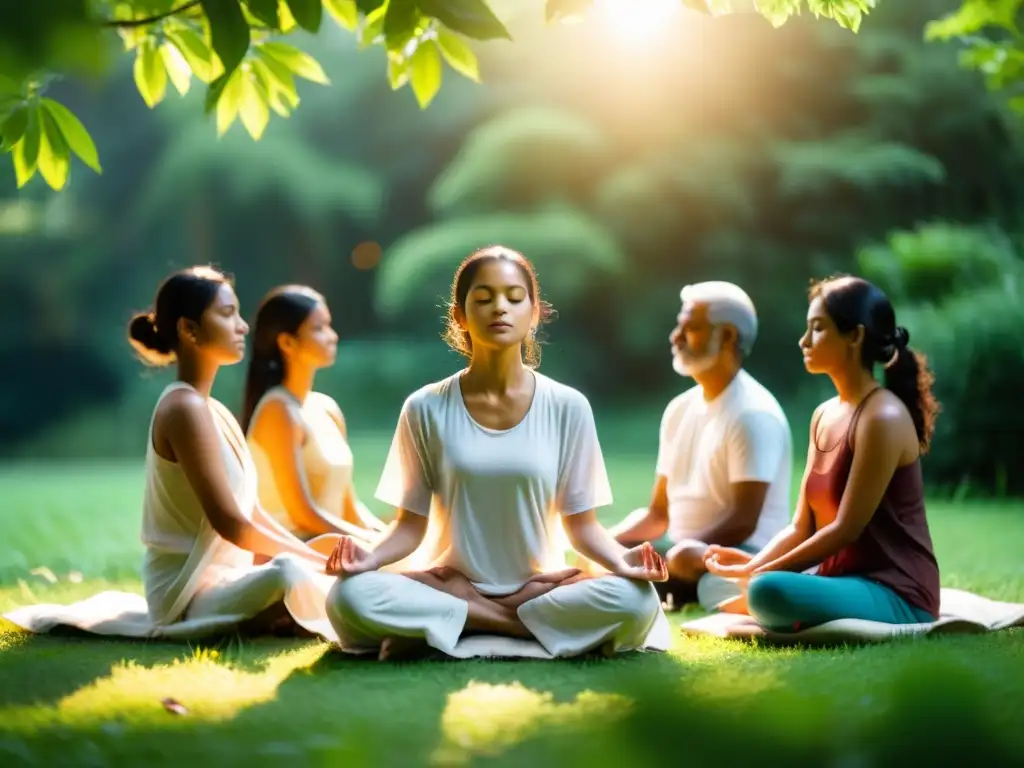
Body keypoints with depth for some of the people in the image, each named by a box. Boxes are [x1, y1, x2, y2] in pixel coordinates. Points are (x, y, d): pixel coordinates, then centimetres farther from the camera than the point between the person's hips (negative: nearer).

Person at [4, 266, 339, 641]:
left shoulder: (215, 412, 16)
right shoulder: (185, 408, -14)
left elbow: (252, 513, 14)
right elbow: (231, 524, -19)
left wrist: (314, 554, 2)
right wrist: (317, 561, -13)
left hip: (216, 580, 10)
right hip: (190, 593, -10)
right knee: (288, 574, -35)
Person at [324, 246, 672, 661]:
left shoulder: (567, 408, -2)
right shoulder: (426, 409, -2)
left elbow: (581, 523, 1)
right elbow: (411, 524, 1)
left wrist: (621, 559, -19)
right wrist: (371, 556, -20)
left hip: (541, 586, 0)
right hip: (450, 584, 0)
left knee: (634, 599, -31)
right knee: (351, 596, -31)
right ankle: (545, 625, -18)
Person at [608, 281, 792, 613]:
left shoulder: (754, 415, -13)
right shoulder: (680, 409, 13)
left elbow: (743, 522, -19)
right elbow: (658, 513, 16)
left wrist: (681, 554, -24)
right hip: (683, 555, 9)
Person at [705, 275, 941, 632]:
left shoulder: (883, 417, -16)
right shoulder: (824, 416, 11)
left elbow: (847, 528, -19)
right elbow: (801, 527, 10)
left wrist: (760, 574, -16)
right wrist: (752, 564, -8)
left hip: (896, 596, -8)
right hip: (847, 583, 8)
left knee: (770, 593, -33)